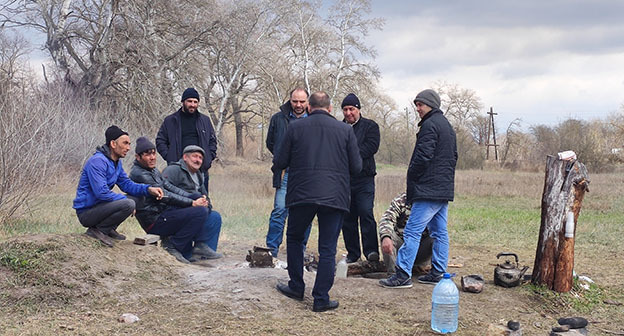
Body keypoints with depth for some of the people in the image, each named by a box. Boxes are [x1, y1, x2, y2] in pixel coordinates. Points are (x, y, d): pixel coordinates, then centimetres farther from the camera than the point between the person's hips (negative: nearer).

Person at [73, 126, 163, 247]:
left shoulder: (117, 162, 12)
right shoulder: (97, 161, -19)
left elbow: (126, 184, 13)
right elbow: (102, 192, -26)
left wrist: (148, 189, -3)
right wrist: (125, 200, -18)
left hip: (98, 206, 10)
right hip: (86, 212, -10)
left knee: (136, 198, 14)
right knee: (128, 204, -26)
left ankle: (109, 230, 8)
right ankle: (96, 230, -11)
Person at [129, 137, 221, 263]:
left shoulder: (153, 171, 17)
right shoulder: (138, 174, -15)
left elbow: (170, 187, 13)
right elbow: (164, 196, -18)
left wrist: (195, 198, -1)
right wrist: (192, 203, -15)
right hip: (154, 222, -10)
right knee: (199, 212, -20)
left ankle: (200, 245, -3)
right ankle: (172, 247, -9)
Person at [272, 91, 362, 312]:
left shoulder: (295, 128, 3)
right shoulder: (345, 130, 4)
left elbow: (280, 162, 3)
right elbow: (356, 167, 3)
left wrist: (275, 166, 27)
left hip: (301, 194, 0)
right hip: (335, 196, 0)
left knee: (294, 238, 21)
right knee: (328, 249, 5)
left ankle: (296, 287, 26)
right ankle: (321, 299, 5)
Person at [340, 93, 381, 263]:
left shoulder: (370, 126, 6)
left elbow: (371, 147, -9)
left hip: (363, 179, -3)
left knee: (366, 213, -13)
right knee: (347, 217, 6)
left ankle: (371, 250, -9)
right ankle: (352, 253, 14)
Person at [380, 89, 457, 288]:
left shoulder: (430, 125, -11)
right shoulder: (447, 126, 21)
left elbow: (423, 156, -19)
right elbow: (453, 157, 25)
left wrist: (411, 176, -6)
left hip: (429, 189, -10)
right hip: (445, 189, 11)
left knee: (413, 231, -10)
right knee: (440, 232, 12)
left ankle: (403, 275, -12)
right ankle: (438, 272, 17)